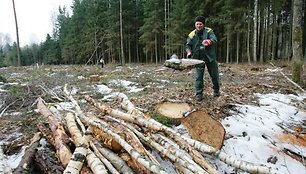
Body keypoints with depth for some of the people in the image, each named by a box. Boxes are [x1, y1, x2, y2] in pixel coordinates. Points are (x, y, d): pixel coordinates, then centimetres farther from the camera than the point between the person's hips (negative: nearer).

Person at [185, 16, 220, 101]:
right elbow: (188, 45, 5)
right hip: (198, 58, 1)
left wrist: (208, 41, -40)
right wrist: (189, 52, -15)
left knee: (214, 75, 10)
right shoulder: (192, 35, 4)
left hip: (210, 56, 0)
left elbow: (214, 39, -17)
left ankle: (216, 90, 33)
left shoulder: (208, 31, -2)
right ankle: (199, 94, 7)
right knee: (199, 76, -3)